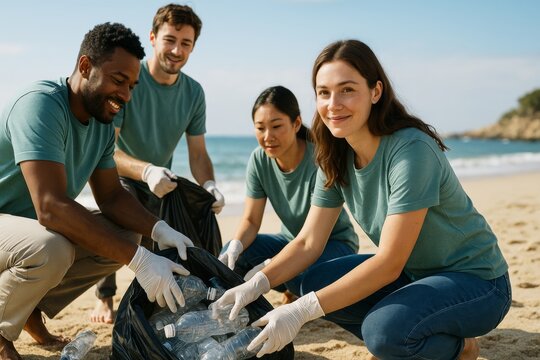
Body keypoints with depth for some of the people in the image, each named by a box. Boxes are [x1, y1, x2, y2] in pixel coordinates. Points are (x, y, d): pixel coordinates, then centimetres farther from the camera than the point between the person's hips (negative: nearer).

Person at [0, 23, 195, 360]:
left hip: (34, 224, 8)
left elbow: (111, 195, 4)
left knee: (127, 238, -2)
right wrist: (139, 260, -40)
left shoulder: (103, 124, -1)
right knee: (51, 249, -36)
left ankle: (31, 307, 9)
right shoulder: (41, 104, -27)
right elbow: (51, 206, -37)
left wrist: (160, 229, -17)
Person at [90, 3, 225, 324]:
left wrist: (209, 185, -29)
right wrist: (146, 171, -51)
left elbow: (198, 153, -6)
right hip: (119, 175, -4)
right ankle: (104, 298, -14)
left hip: (161, 182, 5)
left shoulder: (193, 92, -8)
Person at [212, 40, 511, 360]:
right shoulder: (337, 158, -4)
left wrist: (302, 311, -31)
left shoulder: (411, 150, -28)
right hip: (414, 272, 7)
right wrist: (255, 285, -20)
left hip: (477, 280, -7)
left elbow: (389, 262, -29)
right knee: (316, 283, -8)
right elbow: (308, 243, -3)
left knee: (383, 329, -31)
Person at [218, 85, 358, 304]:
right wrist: (236, 246, -32)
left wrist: (269, 267, -40)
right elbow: (251, 220, -8)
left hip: (334, 242, -5)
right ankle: (294, 291, 3)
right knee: (230, 257, -18)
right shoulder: (259, 160, -11)